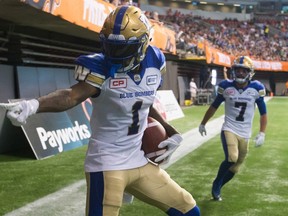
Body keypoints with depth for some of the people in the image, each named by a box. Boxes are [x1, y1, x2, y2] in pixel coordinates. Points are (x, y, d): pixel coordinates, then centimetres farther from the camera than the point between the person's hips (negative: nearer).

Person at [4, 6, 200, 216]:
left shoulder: (154, 62, 1)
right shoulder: (101, 68, -16)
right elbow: (73, 95, -35)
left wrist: (172, 133, 16)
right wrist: (34, 104, -53)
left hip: (140, 161, 7)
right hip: (107, 163, -6)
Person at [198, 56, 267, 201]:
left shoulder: (256, 88, -4)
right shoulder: (226, 86, -4)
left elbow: (263, 113, 4)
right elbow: (214, 106, 10)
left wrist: (262, 133, -5)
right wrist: (203, 124, 19)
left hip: (244, 134, 3)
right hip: (229, 129, -2)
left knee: (234, 168, 8)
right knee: (232, 158, -27)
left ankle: (216, 188, 32)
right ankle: (216, 186, -3)